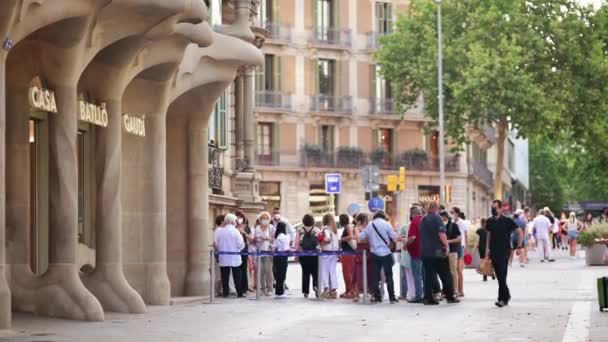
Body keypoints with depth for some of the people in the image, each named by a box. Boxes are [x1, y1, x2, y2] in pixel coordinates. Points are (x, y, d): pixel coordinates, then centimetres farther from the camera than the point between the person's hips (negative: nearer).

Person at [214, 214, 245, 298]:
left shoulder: (220, 232, -1)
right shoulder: (235, 231, -11)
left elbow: (216, 244, 3)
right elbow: (240, 244, -10)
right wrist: (239, 249, 12)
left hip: (223, 258, 3)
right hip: (235, 258, -3)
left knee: (225, 276, 8)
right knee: (237, 276, 3)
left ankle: (225, 293, 7)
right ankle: (239, 293, 3)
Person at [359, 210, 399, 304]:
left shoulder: (370, 225, 5)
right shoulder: (386, 224, -5)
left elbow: (360, 237, 6)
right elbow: (394, 238, -8)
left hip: (374, 254, 3)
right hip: (386, 253, -3)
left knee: (375, 276, 8)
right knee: (389, 276, 1)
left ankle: (377, 297, 8)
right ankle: (392, 298, -1)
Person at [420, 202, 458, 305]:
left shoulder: (423, 220, 12)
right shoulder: (437, 219, -10)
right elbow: (441, 234, -20)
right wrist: (446, 245, -10)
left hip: (425, 252, 6)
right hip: (437, 251, -6)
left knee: (428, 275, 5)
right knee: (445, 275, 4)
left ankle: (428, 298, -1)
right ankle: (450, 296, 6)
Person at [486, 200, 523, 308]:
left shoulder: (507, 221, -6)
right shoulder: (490, 222, 7)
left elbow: (520, 233, -1)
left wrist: (519, 247, -3)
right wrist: (487, 249, 10)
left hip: (504, 252, -5)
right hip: (493, 252, 5)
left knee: (502, 275, -11)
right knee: (499, 276, 9)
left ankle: (502, 298, -8)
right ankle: (507, 295, 24)